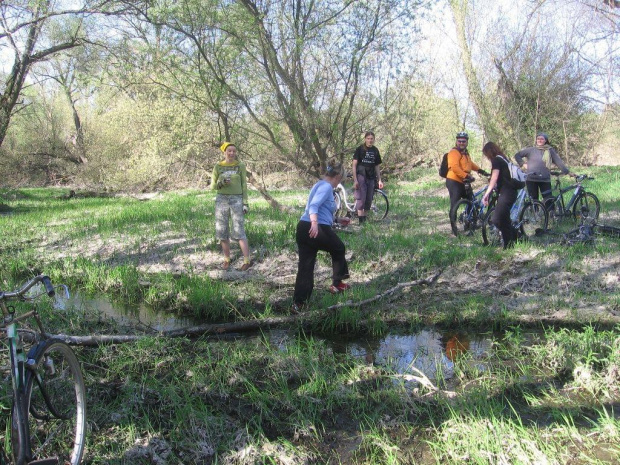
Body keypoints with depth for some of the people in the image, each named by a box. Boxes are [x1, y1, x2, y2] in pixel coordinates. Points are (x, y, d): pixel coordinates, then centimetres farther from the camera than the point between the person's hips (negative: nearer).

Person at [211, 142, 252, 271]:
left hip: (236, 200, -2)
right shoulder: (218, 166, 5)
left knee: (239, 231, -8)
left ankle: (247, 260, -4)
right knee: (222, 231, 3)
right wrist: (221, 183, -15)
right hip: (221, 200, 2)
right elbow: (213, 186, 7)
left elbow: (244, 186, 4)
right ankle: (227, 259, 15)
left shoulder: (240, 166, 3)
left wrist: (245, 203, -2)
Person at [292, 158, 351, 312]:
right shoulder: (326, 187, -7)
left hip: (303, 228, 8)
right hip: (318, 229, -8)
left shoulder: (319, 185, 22)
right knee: (339, 249, 21)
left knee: (305, 266, 7)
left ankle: (298, 303, 2)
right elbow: (313, 205, -23)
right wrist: (315, 223, -39)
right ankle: (336, 284, 32)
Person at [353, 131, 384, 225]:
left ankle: (364, 218, 16)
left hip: (371, 178, 5)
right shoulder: (360, 149, -3)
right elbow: (354, 165, -5)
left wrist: (379, 180, 9)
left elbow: (376, 166, 15)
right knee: (361, 198, -11)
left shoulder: (375, 151, 10)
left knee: (369, 199, 6)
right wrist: (355, 180, -12)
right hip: (361, 176, -5)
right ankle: (360, 220, -11)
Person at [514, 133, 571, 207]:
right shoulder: (531, 150, 7)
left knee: (549, 200, -7)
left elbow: (558, 162, 4)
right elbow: (517, 155, 12)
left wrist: (568, 172, -3)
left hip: (545, 179, 0)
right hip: (531, 179, 0)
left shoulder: (550, 151, 8)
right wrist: (523, 164, 0)